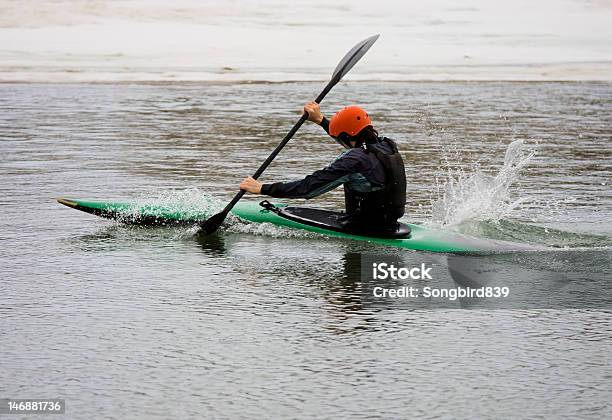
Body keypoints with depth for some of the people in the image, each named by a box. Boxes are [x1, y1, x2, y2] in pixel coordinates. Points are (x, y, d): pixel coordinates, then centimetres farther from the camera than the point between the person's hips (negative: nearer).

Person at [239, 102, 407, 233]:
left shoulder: (355, 160, -23)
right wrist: (321, 120, 33)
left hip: (364, 230, -9)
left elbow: (309, 186, -22)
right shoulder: (388, 146, 2)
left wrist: (263, 188, -15)